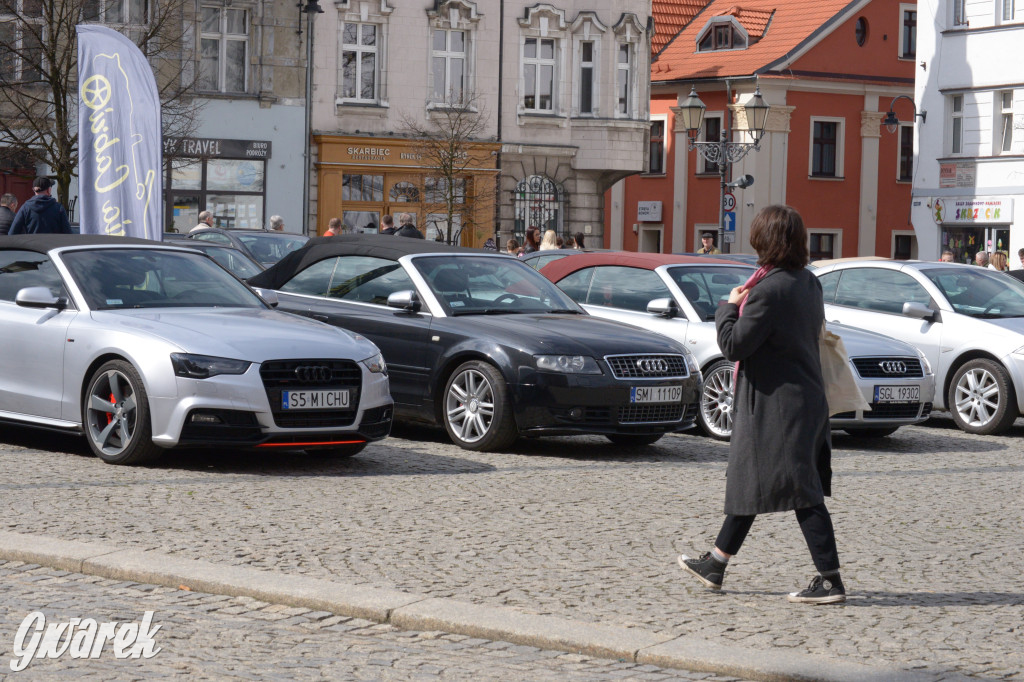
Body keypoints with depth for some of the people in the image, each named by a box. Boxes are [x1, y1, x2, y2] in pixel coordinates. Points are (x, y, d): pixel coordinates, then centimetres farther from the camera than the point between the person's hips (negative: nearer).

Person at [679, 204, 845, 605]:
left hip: (777, 404, -10)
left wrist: (729, 308, 0)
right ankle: (715, 565, 28)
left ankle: (830, 580, -4)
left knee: (802, 493, -6)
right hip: (804, 399, 10)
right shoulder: (809, 283, 6)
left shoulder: (768, 290, -22)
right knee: (748, 481, 18)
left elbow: (733, 346, -19)